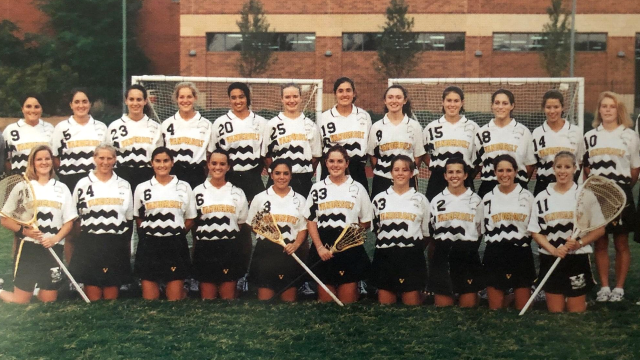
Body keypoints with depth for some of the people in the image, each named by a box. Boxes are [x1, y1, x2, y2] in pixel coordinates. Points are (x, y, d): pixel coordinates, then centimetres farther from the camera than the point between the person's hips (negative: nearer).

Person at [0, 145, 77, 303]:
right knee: (20, 302, -1)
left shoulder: (62, 188, 9)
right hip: (29, 247, -3)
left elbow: (69, 222, 8)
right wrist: (24, 230, -16)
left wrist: (56, 238, -11)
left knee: (49, 302, 6)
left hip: (54, 249, 3)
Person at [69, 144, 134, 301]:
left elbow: (129, 219, 13)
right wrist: (84, 231, -2)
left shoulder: (124, 185, 10)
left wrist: (125, 244, 9)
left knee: (112, 296, 6)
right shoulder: (83, 184, 4)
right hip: (89, 245, -1)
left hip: (116, 245, 1)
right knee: (93, 297, 0)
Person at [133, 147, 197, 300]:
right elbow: (138, 218, 13)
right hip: (149, 245, 1)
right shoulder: (142, 188, 5)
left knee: (176, 298, 1)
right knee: (149, 297, 4)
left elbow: (190, 220, 8)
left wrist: (175, 233, 1)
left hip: (176, 245, 0)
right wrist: (151, 232, 4)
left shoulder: (184, 187, 4)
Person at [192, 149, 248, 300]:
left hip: (230, 249, 1)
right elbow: (192, 221, 8)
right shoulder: (198, 191, 3)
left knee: (228, 297, 5)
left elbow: (241, 223, 12)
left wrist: (228, 233, 6)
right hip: (205, 248, -1)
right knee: (207, 298, 4)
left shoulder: (237, 193, 6)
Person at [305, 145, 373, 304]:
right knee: (325, 300, 7)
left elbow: (366, 221, 11)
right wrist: (319, 247, -7)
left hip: (350, 248, 0)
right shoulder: (317, 188, 7)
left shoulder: (357, 188, 6)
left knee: (348, 300, 1)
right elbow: (311, 221, 5)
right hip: (324, 248, 1)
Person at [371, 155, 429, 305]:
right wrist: (387, 242, 9)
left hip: (412, 256, -1)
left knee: (412, 303, -1)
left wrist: (416, 248, 6)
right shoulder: (380, 198, 8)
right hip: (385, 256, 1)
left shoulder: (420, 199, 7)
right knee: (385, 304, 4)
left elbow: (426, 231, 10)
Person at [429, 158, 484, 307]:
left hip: (468, 255, 0)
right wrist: (439, 249, 6)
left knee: (469, 305, 1)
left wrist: (471, 249, 5)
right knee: (442, 305, 2)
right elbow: (431, 231, 12)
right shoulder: (437, 200, 8)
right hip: (443, 255, 1)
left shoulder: (476, 200, 6)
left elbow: (480, 231, 10)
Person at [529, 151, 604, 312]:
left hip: (578, 261, -2)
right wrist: (553, 249, -13)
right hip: (550, 260, 2)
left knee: (576, 313, 3)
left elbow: (599, 229, 0)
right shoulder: (542, 197, 5)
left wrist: (580, 243, -17)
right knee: (555, 313, 6)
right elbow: (535, 232, 4)